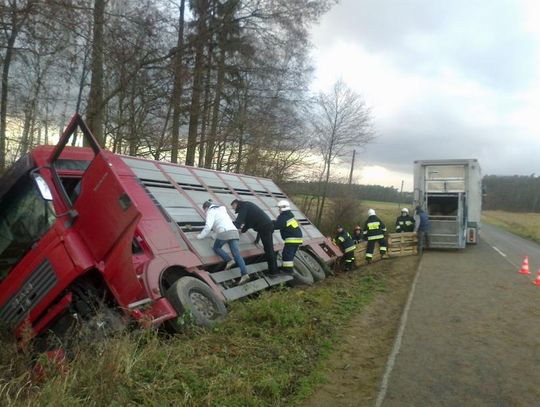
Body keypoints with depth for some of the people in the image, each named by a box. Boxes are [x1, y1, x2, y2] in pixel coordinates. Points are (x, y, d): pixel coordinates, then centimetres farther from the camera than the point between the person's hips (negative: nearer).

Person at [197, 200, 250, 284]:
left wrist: (200, 236, 7)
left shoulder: (211, 212, 8)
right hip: (234, 231, 7)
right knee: (237, 254, -2)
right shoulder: (221, 210, 32)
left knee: (216, 248, 18)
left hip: (224, 232, -7)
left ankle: (229, 260, -4)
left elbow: (208, 226, -5)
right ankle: (244, 274, -16)